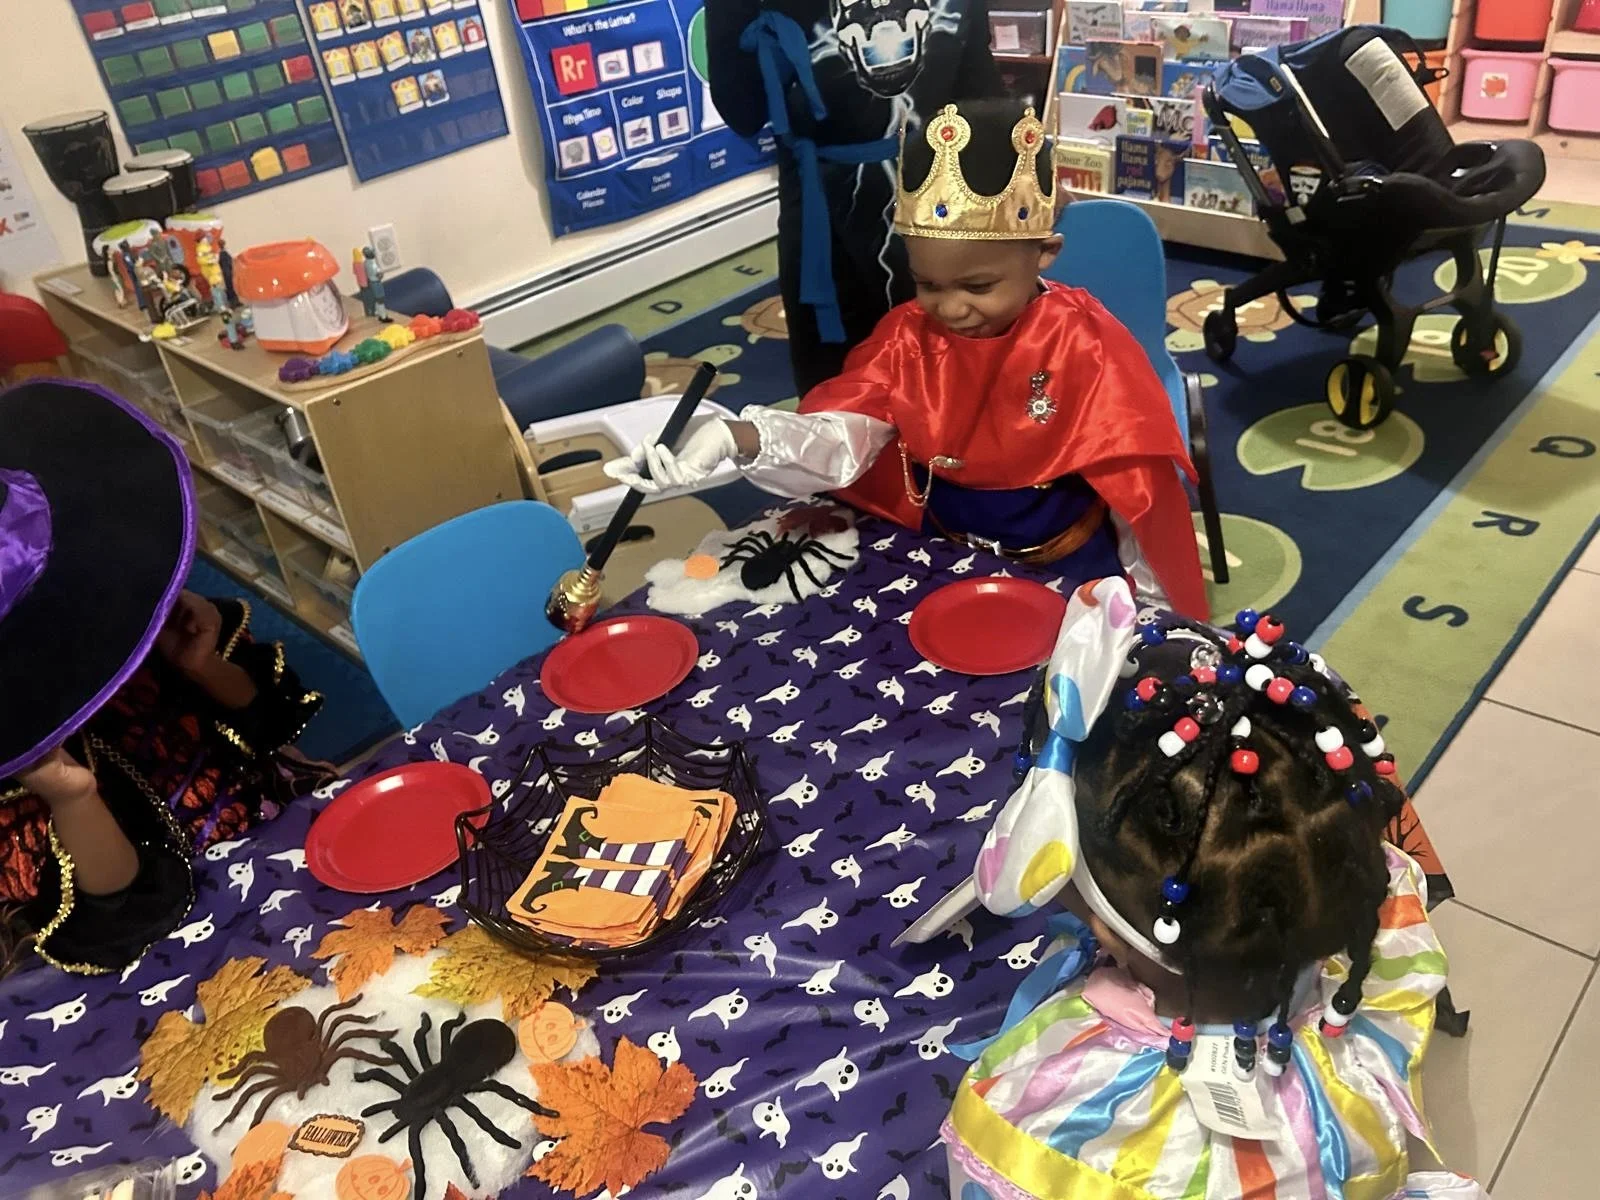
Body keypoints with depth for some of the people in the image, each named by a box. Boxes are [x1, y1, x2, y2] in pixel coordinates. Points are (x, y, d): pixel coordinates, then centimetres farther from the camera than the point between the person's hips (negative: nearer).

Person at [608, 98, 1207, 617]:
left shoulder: (1085, 344, -17)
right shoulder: (906, 336, -7)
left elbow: (1136, 490, -9)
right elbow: (839, 439, -21)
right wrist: (737, 439, -42)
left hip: (1066, 574, -3)